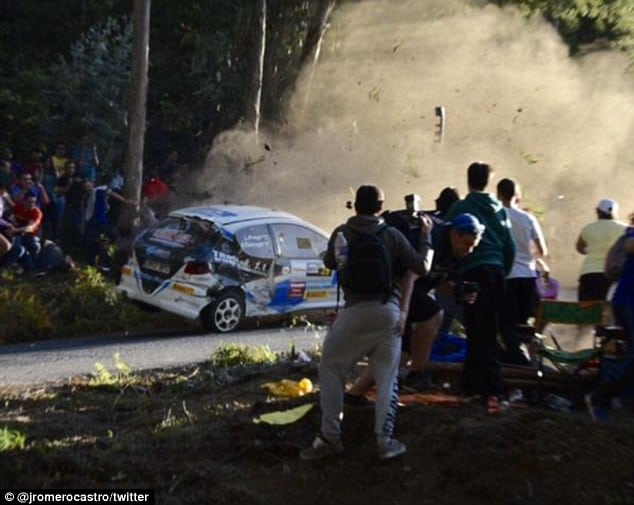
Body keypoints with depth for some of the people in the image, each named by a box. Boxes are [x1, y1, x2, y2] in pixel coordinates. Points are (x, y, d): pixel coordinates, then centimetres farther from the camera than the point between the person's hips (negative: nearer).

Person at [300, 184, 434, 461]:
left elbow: (329, 262, 20)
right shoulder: (392, 234, 2)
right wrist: (426, 235, 19)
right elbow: (422, 266, 6)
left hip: (355, 311, -1)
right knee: (387, 378, 11)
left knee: (330, 371, 12)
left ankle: (330, 438, 10)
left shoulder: (342, 233, 2)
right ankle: (385, 441, 7)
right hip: (388, 311, 1)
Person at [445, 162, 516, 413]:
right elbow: (510, 246, 11)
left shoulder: (459, 208, 1)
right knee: (489, 331, 13)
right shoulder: (498, 208, 13)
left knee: (480, 333, -7)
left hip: (473, 271, -5)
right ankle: (473, 382, 24)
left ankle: (492, 390, -17)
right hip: (496, 271, 5)